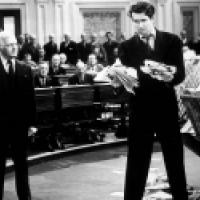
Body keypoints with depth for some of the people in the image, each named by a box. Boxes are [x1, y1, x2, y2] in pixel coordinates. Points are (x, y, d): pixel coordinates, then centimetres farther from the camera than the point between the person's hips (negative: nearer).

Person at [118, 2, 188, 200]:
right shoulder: (127, 47, 4)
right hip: (140, 110, 0)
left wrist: (170, 78, -26)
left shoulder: (172, 41, 3)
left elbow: (180, 73, -5)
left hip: (167, 109, 1)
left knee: (175, 161, 9)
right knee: (136, 164, 1)